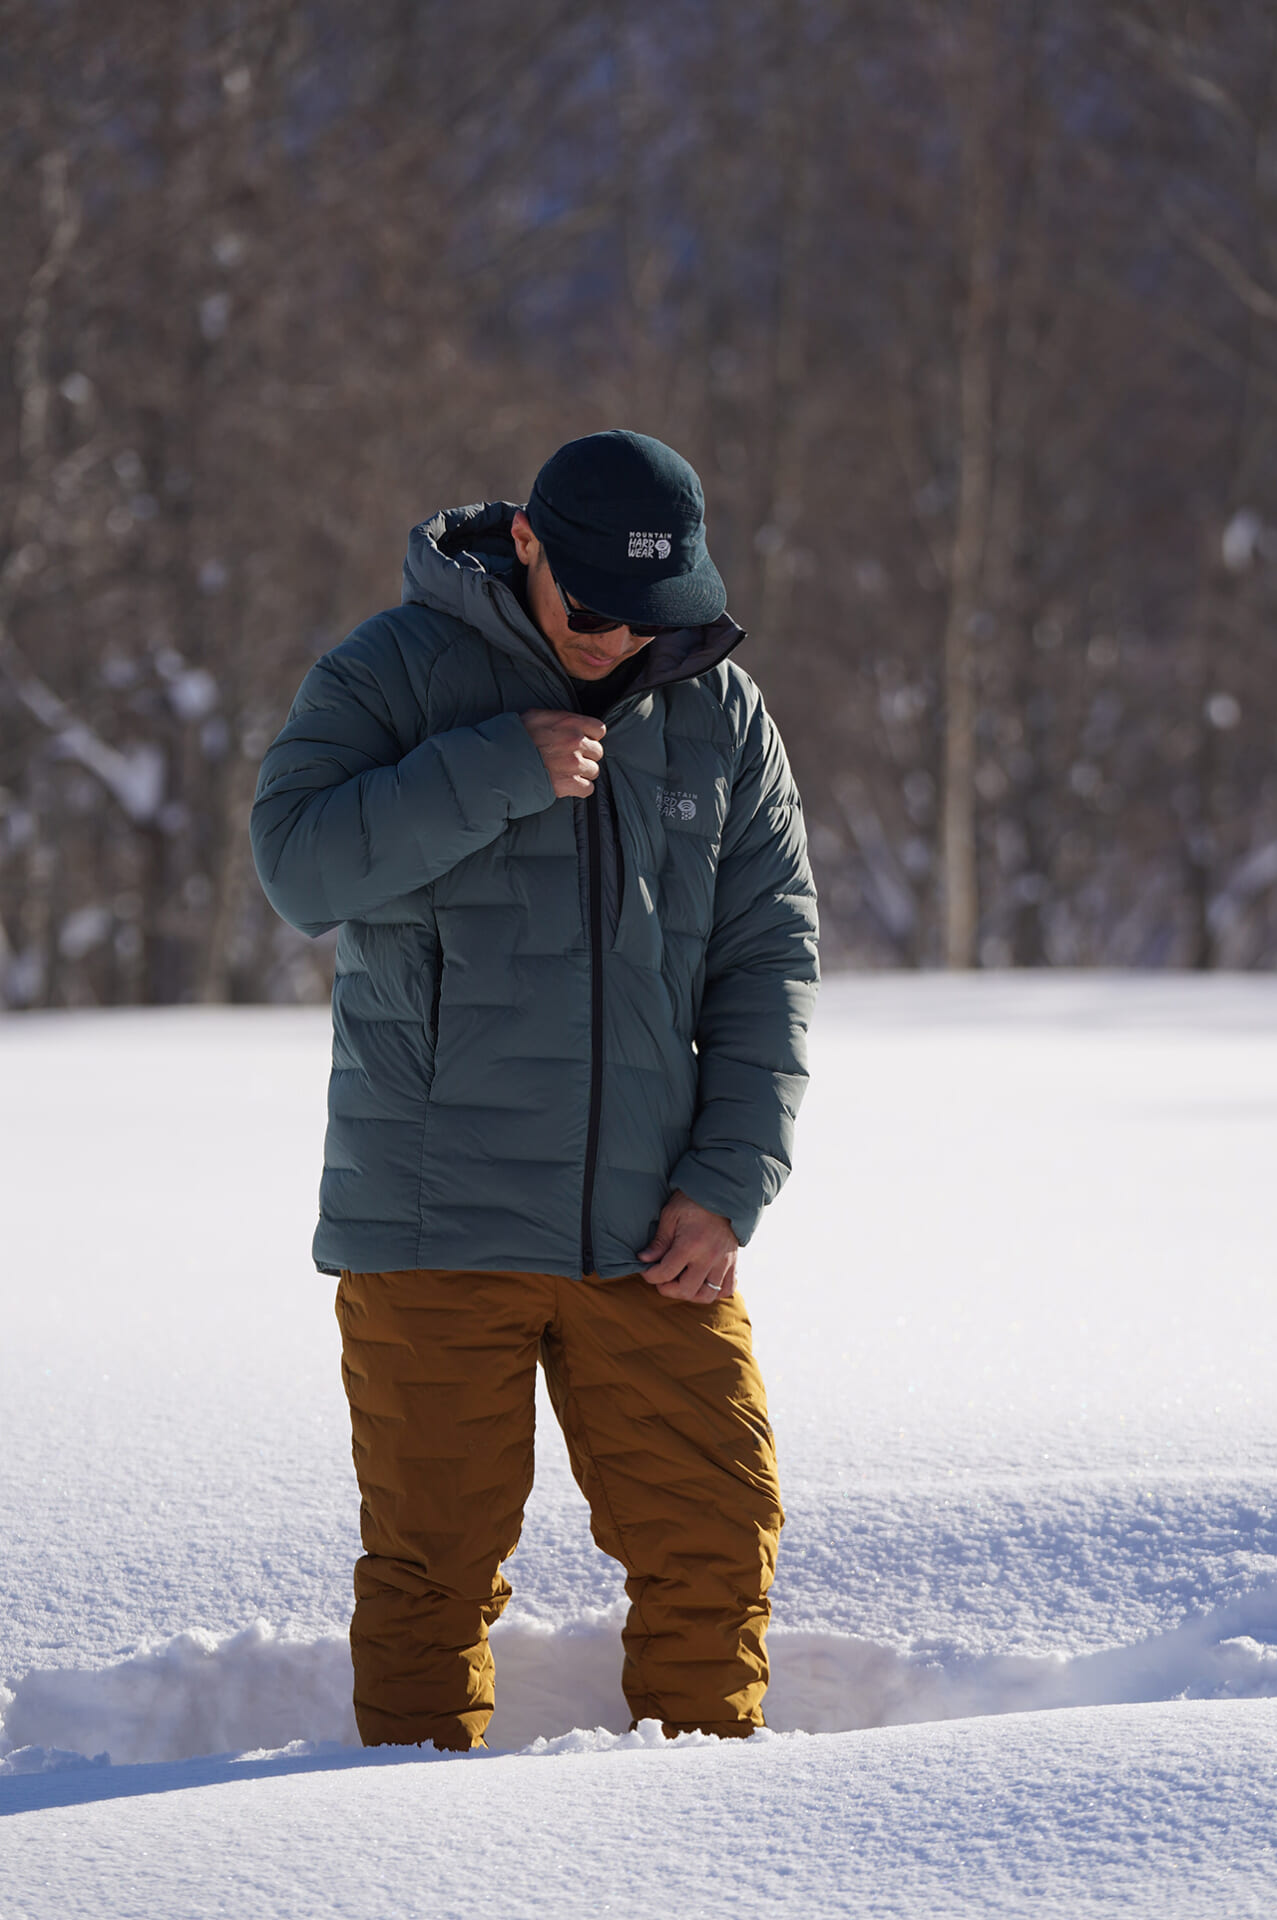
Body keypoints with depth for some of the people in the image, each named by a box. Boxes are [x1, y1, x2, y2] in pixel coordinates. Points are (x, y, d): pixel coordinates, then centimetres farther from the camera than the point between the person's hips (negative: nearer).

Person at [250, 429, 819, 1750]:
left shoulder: (721, 711, 8)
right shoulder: (397, 673, -1)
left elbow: (769, 958, 8)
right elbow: (300, 864, -14)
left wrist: (727, 1183, -2)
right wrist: (500, 772, -20)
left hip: (651, 1239, 3)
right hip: (434, 1232, -3)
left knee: (715, 1540, 2)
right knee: (434, 1564, 0)